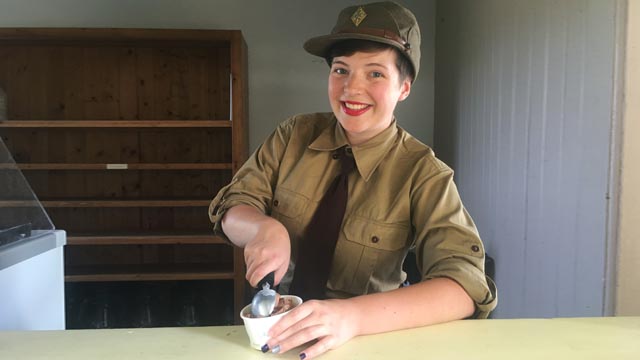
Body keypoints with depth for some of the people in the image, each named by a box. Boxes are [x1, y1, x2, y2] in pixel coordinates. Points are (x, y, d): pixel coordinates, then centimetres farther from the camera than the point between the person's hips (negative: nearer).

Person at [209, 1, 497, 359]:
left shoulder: (423, 174, -13)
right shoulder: (295, 135, -4)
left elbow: (465, 284, -22)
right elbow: (232, 212, -1)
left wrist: (352, 316, -36)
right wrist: (266, 228, -24)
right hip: (275, 330, 4)